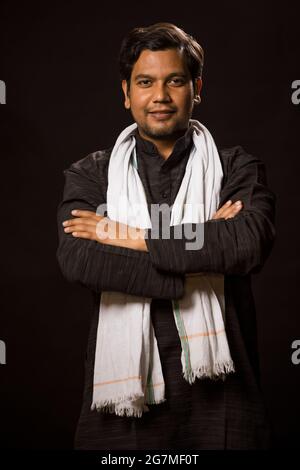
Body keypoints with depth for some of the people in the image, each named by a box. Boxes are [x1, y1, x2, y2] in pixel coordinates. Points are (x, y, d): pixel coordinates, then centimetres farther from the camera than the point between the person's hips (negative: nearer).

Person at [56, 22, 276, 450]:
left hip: (218, 388, 0)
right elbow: (76, 261, -14)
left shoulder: (238, 168, 3)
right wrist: (201, 259, -15)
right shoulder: (91, 175, 4)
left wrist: (137, 238, -15)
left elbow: (252, 242, -17)